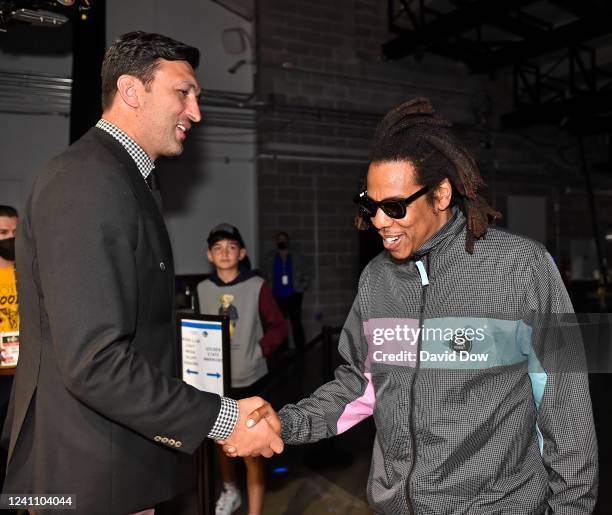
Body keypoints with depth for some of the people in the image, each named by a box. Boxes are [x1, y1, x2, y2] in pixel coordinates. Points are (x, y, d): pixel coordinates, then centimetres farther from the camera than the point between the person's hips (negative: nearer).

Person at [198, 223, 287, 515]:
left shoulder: (257, 286, -10)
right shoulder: (203, 289, -1)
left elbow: (279, 326, -4)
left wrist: (259, 351, -14)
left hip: (249, 381, -4)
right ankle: (230, 491, 49)